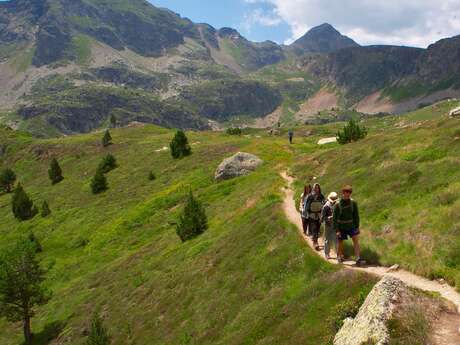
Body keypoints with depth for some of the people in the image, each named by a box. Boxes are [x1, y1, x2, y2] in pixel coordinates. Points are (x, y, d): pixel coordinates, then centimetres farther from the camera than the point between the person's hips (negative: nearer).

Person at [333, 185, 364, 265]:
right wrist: (337, 230, -14)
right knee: (340, 243, 8)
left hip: (351, 225, 2)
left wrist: (357, 226, 1)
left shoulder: (353, 203, -7)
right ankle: (339, 257, 33)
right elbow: (334, 218, -11)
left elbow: (356, 215, 3)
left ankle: (358, 259, -17)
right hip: (341, 227, -2)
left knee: (356, 240, -13)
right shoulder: (338, 205, -14)